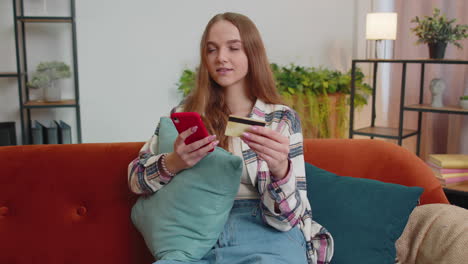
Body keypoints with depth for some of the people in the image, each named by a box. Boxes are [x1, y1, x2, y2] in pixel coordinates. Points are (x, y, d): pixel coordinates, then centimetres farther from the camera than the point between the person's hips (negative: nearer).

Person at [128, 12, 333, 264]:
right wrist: (173, 163, -18)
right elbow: (135, 177, 4)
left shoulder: (282, 118, 2)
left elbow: (285, 218, -4)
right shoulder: (185, 113, 8)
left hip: (266, 238, 0)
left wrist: (280, 169, -25)